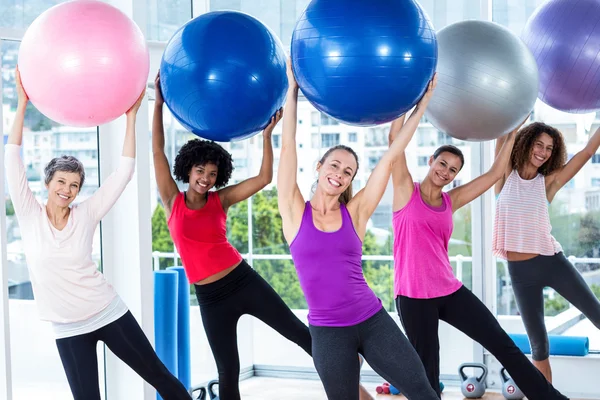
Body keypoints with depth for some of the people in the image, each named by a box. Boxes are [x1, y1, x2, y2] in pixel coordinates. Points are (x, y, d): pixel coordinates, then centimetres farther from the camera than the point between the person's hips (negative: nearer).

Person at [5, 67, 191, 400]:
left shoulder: (86, 215, -4)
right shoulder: (30, 216, -4)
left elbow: (124, 172, -6)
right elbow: (13, 159, -11)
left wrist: (131, 116, -10)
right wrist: (22, 103, -16)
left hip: (108, 313, 0)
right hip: (68, 329, 0)